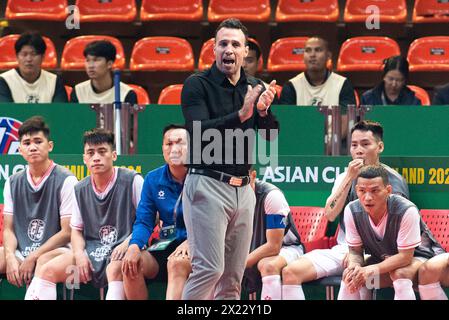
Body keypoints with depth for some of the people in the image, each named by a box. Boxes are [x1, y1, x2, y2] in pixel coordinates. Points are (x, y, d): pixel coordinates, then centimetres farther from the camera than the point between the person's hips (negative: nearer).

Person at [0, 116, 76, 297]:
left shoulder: (65, 180, -4)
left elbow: (67, 232, -8)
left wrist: (32, 258, -14)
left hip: (56, 250, -5)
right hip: (21, 253, 5)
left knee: (44, 262, -38)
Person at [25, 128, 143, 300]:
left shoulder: (132, 181, -4)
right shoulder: (80, 190, 13)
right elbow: (76, 230, 18)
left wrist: (127, 244, -19)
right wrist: (79, 254, -3)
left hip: (122, 250, -6)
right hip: (91, 252, 6)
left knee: (115, 269, -41)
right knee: (46, 271, -13)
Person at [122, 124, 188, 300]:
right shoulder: (153, 179, 9)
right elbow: (144, 221, 6)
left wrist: (190, 242, -31)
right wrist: (134, 246, -16)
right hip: (167, 245, 5)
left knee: (176, 263, -37)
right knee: (131, 265, -22)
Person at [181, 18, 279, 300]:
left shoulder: (255, 88, 11)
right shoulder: (197, 84, -5)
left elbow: (271, 133, 2)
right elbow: (200, 133, -18)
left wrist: (263, 111, -19)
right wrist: (241, 115, -30)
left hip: (243, 189, 6)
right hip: (207, 185, -6)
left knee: (234, 275, 8)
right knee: (209, 268, -15)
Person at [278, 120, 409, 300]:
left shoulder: (393, 181, -1)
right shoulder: (345, 177, 15)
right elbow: (330, 215, -1)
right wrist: (349, 178, -9)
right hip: (342, 249, 5)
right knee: (290, 272, -15)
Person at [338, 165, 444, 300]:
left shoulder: (407, 211, -32)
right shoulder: (352, 210, -17)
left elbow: (405, 256, -27)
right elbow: (355, 250, -6)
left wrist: (371, 270, -37)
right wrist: (354, 266, -31)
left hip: (415, 256, -5)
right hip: (382, 259, 5)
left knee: (400, 274, -37)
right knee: (349, 276, -19)